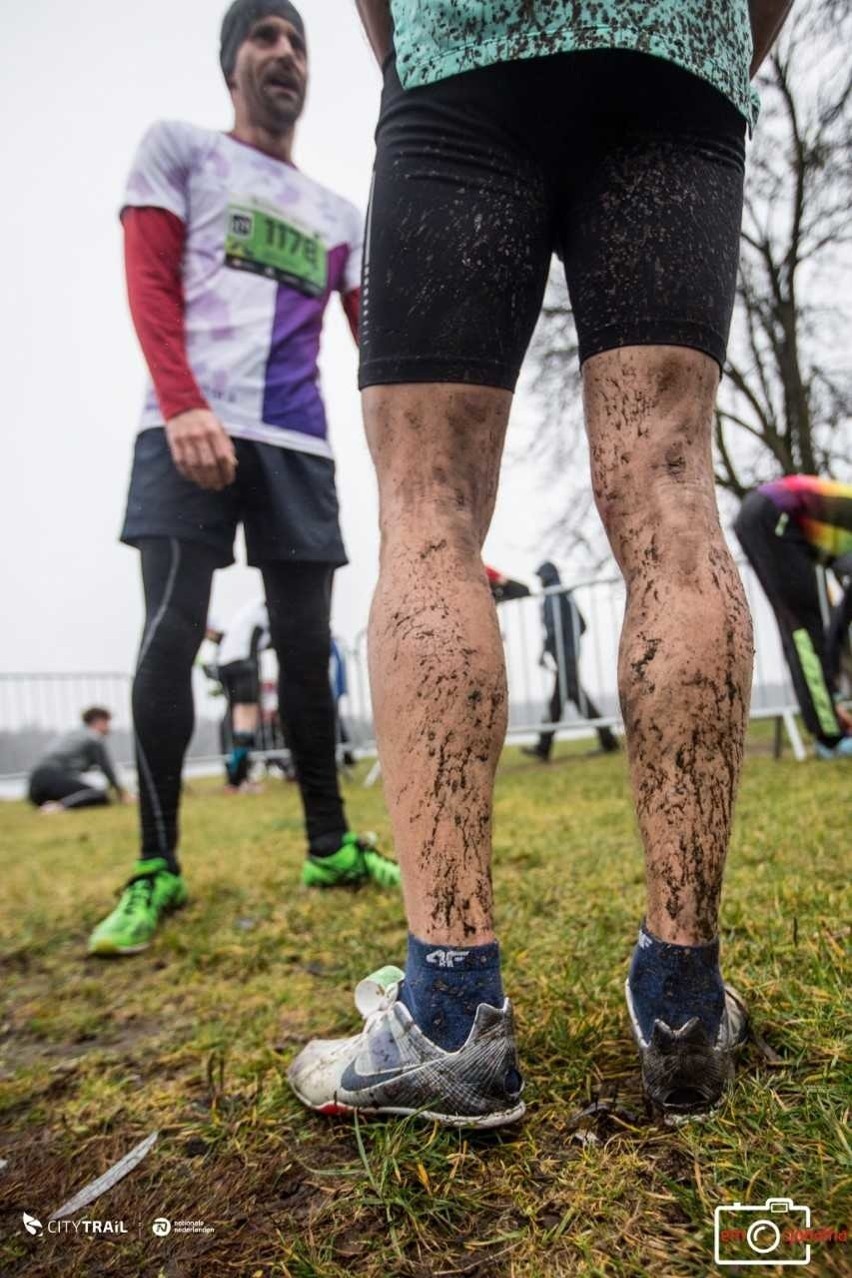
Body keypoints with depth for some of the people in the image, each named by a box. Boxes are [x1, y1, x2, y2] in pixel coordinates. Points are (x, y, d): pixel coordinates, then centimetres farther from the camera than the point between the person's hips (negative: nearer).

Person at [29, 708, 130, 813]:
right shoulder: (95, 738, 5)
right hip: (55, 778, -9)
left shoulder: (74, 733, 31)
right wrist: (122, 793, 21)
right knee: (101, 797, -15)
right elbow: (107, 768, 7)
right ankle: (61, 805, -35)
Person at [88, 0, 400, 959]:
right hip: (189, 429, -3)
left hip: (298, 441, 4)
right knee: (171, 636, -12)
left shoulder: (339, 217, 25)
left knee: (306, 648, 2)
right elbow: (148, 284, 1)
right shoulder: (178, 149, 15)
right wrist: (184, 407, -16)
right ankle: (156, 869, -2)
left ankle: (329, 846, 12)